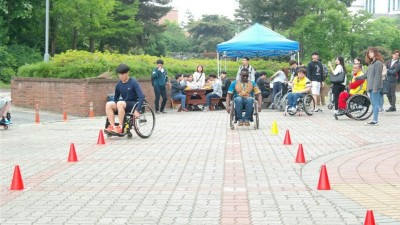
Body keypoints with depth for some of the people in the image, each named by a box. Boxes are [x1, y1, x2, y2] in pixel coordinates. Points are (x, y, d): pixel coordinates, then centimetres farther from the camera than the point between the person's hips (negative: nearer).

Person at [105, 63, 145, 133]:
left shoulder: (133, 82, -9)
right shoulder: (118, 85, 7)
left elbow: (141, 97, -17)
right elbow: (116, 98, 19)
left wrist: (137, 110, -25)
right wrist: (114, 108, 9)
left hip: (133, 104, -5)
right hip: (123, 104, 6)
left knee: (120, 103, -36)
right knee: (108, 104, -23)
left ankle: (120, 127, -29)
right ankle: (113, 127, -30)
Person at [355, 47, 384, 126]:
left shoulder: (378, 63, -9)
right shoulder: (371, 63, 18)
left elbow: (377, 76, -15)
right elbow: (366, 75, 22)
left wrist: (375, 87, -20)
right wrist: (357, 78, 25)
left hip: (375, 87, -9)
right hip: (371, 87, 9)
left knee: (375, 103, -8)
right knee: (373, 103, 9)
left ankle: (375, 121, -8)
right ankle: (374, 120, 11)